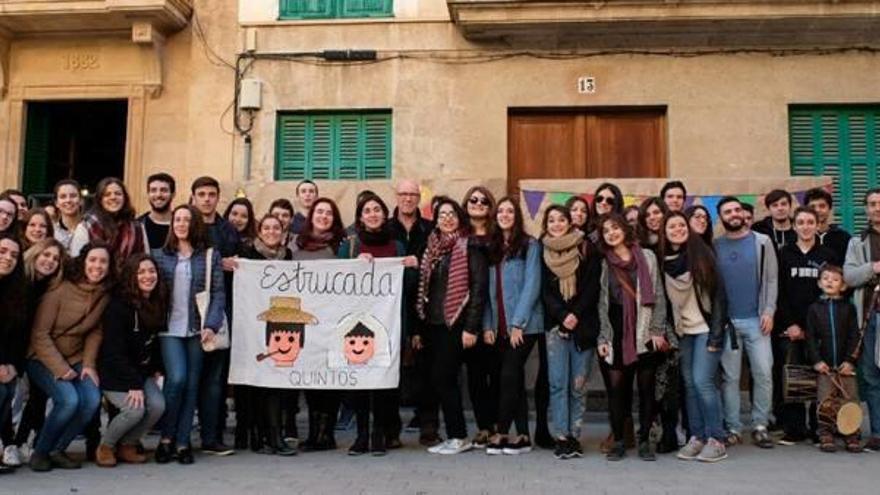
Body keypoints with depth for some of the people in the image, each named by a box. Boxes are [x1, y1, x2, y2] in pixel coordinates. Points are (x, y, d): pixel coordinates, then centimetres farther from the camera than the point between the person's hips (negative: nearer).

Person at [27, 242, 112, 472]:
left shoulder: (104, 296, 0)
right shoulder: (60, 291, -16)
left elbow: (95, 332, 5)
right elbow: (39, 334, -15)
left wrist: (88, 363, -9)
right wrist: (60, 368, -21)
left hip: (75, 359, 5)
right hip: (43, 358, -4)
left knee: (93, 399, -21)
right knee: (69, 399, -27)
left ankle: (58, 450, 0)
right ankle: (39, 452, -3)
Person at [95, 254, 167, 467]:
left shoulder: (159, 303, 2)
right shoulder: (118, 305, -18)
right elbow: (114, 351, -19)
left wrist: (157, 368, -1)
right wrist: (133, 384, -22)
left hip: (143, 372, 6)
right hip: (115, 374, -6)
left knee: (158, 405, -18)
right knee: (135, 409, -25)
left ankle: (127, 446, 6)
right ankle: (105, 446, 3)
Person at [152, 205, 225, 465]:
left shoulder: (210, 256, 7)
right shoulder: (160, 255, 9)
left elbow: (218, 293, 2)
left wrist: (211, 325, -9)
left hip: (197, 329, 1)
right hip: (170, 328, -1)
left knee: (191, 385, 3)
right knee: (177, 378, -14)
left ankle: (182, 442, 13)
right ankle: (166, 437, 5)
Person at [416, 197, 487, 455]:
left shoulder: (470, 249, -4)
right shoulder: (431, 248, 15)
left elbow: (478, 288, -11)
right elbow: (423, 288, 16)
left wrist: (471, 327, -17)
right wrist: (418, 328, 12)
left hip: (455, 324, -7)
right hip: (432, 323, 7)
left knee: (443, 378, -9)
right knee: (441, 380, 7)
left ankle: (458, 437, 2)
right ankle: (453, 436, 15)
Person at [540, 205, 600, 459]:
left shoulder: (586, 249, 4)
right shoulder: (543, 253, 9)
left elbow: (593, 286, -1)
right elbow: (545, 291, 4)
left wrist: (576, 315, -11)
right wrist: (562, 316, -9)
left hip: (583, 325, -1)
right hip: (555, 325, 1)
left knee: (578, 385, 0)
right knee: (558, 383, -3)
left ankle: (574, 436, 8)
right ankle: (561, 438, 0)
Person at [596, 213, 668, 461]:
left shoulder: (647, 257, 6)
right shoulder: (604, 264, 9)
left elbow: (658, 296, 3)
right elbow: (602, 303, 8)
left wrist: (657, 330, -5)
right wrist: (603, 338, 1)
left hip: (645, 334, -1)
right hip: (617, 335, 1)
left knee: (646, 387, 3)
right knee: (616, 387, 0)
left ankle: (644, 441, 14)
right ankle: (618, 441, 11)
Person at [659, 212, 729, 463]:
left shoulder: (701, 254, -8)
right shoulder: (664, 261, 3)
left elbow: (718, 294, -9)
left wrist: (716, 334, -14)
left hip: (705, 328, -4)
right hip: (683, 331, 4)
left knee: (702, 381, -11)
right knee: (689, 383, 4)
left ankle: (716, 440, -1)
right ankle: (696, 437, 13)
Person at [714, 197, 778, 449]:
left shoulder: (762, 242, 4)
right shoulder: (714, 246, 5)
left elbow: (772, 279, 2)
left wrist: (769, 311, -7)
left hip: (756, 320, 0)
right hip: (726, 321, 0)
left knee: (763, 373, -3)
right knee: (730, 377, 4)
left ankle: (760, 426, 10)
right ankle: (733, 428, 12)